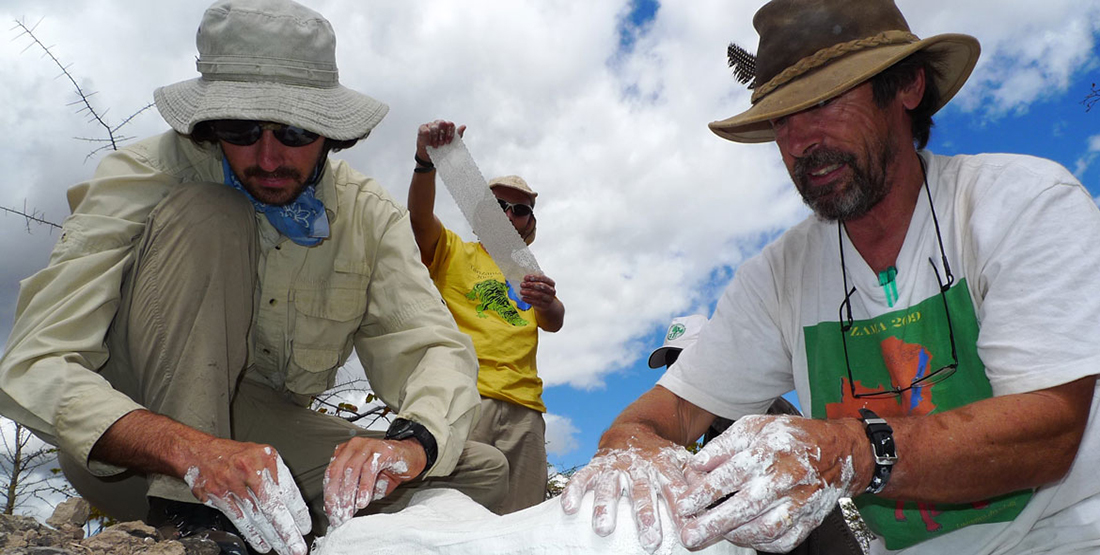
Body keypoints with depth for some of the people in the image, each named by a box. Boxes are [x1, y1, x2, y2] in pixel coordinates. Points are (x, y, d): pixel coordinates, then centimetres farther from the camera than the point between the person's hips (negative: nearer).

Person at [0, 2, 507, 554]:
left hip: (261, 435, 4)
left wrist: (410, 442, -40)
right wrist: (193, 451, -46)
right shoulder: (143, 177, -18)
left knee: (481, 470, -12)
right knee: (204, 216, -28)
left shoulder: (369, 215, -7)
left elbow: (434, 346, -15)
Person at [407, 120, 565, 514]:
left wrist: (547, 303, -17)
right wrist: (426, 160, -22)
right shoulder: (452, 252, 18)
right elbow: (419, 216, -2)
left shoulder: (530, 275, 27)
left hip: (524, 406, 4)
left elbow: (554, 323, 9)